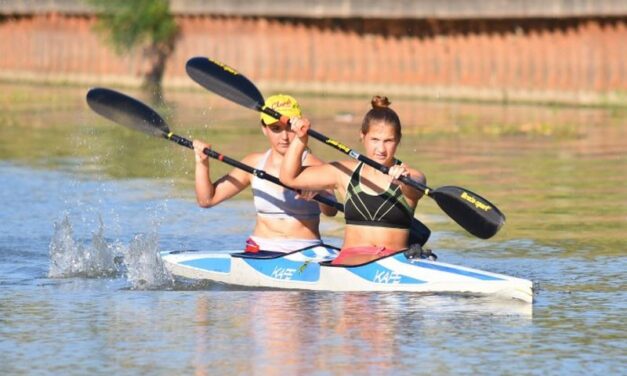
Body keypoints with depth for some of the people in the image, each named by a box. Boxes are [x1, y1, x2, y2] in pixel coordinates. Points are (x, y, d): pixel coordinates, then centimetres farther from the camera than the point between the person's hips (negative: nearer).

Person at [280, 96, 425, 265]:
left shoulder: (411, 177, 3)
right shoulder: (346, 172, 13)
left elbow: (415, 188, -24)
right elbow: (290, 177, 17)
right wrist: (300, 139, 3)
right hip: (350, 259, 1)